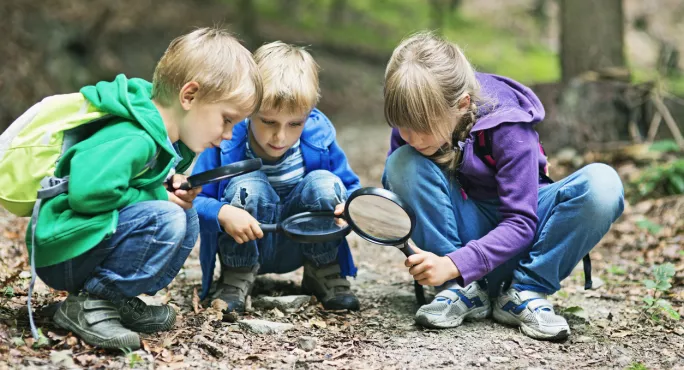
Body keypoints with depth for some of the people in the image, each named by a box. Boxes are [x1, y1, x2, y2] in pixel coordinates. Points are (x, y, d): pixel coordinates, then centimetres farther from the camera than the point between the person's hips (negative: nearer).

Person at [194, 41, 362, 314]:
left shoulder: (319, 138, -15)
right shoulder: (225, 142, -22)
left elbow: (350, 188, -3)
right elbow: (193, 201, -21)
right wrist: (223, 213, -42)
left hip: (298, 247, 2)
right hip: (244, 247, -2)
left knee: (325, 183, -23)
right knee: (247, 186, -30)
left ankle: (324, 274, -1)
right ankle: (236, 279, -10)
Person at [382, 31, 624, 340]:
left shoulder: (507, 126, -26)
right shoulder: (412, 120, -15)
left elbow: (521, 223, -27)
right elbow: (395, 191, 1)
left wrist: (453, 264, -38)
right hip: (466, 229, 2)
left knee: (603, 184, -32)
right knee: (402, 163, -27)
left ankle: (525, 292, -18)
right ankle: (463, 291, -20)